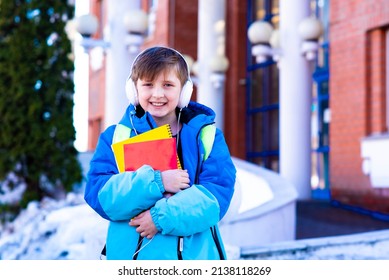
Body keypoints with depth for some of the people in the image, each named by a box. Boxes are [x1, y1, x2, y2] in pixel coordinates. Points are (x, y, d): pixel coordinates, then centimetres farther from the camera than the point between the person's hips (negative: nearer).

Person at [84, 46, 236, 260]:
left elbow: (218, 194, -8)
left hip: (194, 256, 1)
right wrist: (155, 182, -19)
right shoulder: (115, 137, 5)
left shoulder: (206, 136, 4)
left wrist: (162, 217, -19)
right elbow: (98, 194, -7)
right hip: (132, 255, 0)